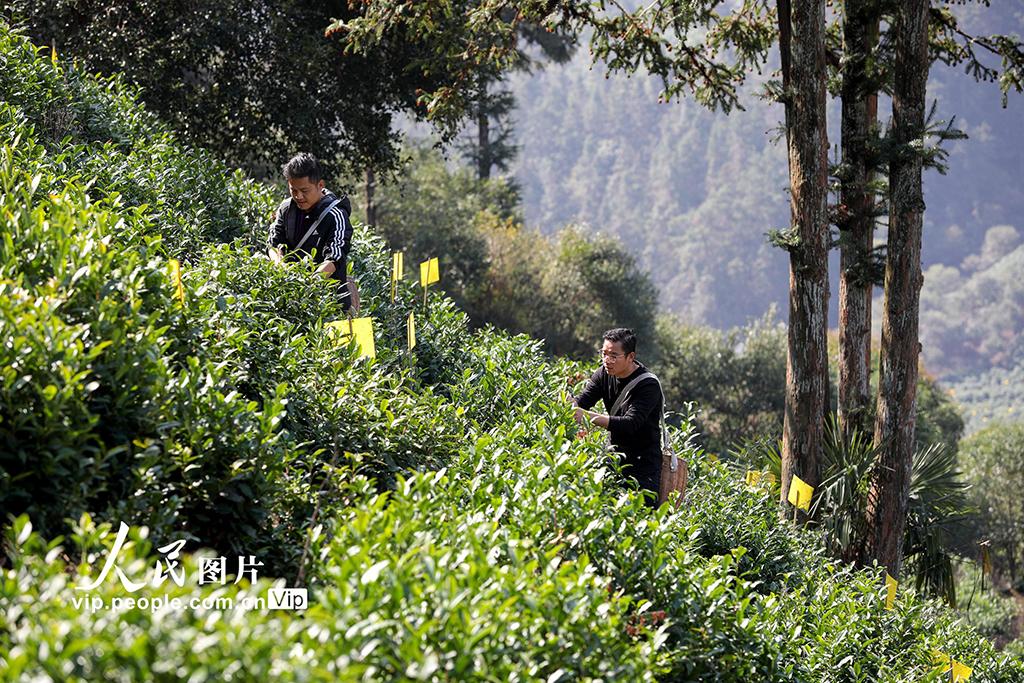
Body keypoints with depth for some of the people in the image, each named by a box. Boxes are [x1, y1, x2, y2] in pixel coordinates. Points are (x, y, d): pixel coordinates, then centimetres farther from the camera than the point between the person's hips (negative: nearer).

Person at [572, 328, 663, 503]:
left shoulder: (649, 385, -21)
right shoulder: (605, 373, 1)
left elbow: (630, 424, -32)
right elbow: (582, 399, -7)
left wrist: (589, 417, -41)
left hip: (643, 462, -6)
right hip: (616, 455, 6)